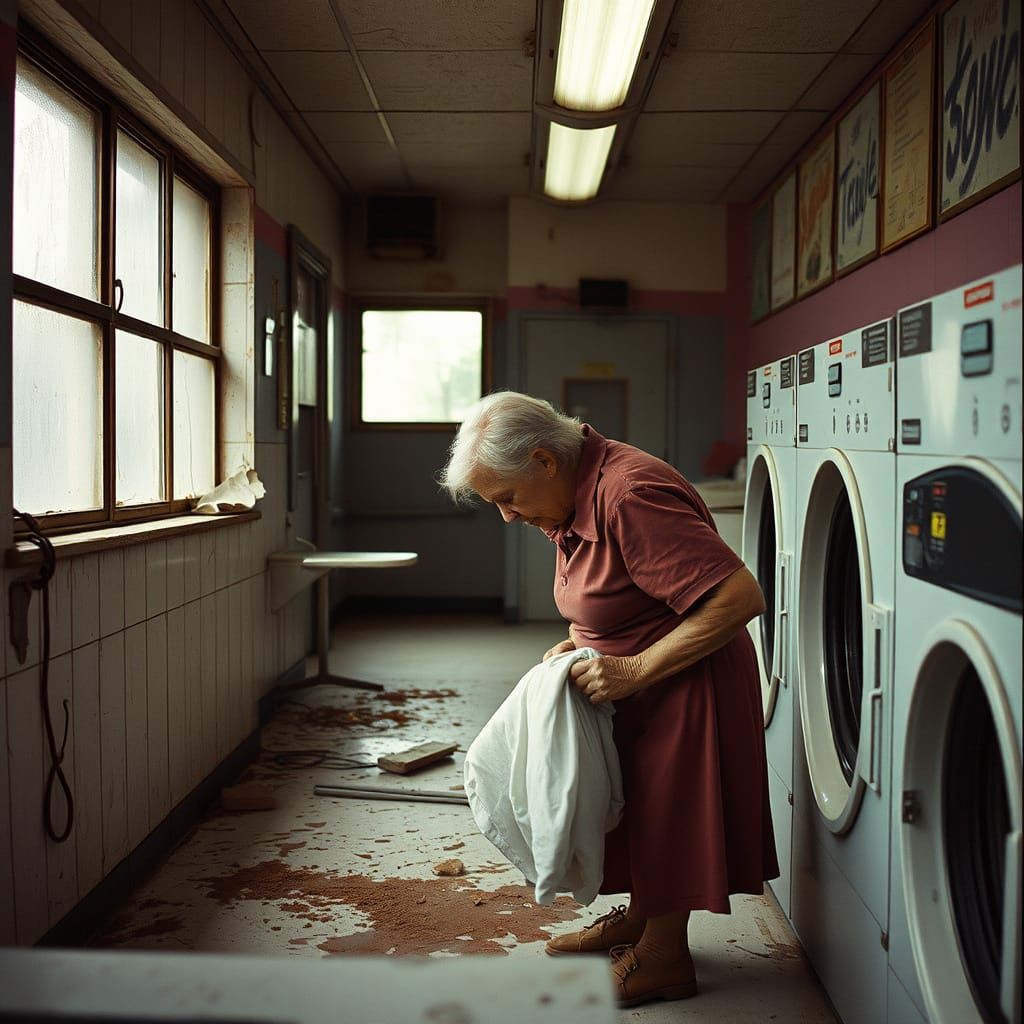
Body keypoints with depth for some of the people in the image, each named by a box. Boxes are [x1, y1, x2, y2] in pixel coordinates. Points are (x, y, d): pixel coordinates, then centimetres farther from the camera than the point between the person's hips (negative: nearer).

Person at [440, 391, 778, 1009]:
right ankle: (640, 919, 39)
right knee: (640, 804, 20)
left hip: (688, 685, -9)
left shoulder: (629, 494, -29)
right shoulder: (574, 500, 2)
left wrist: (634, 669, -29)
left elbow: (739, 597, -32)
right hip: (636, 690, 9)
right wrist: (578, 645, -1)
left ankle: (664, 958, 22)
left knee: (669, 807, 4)